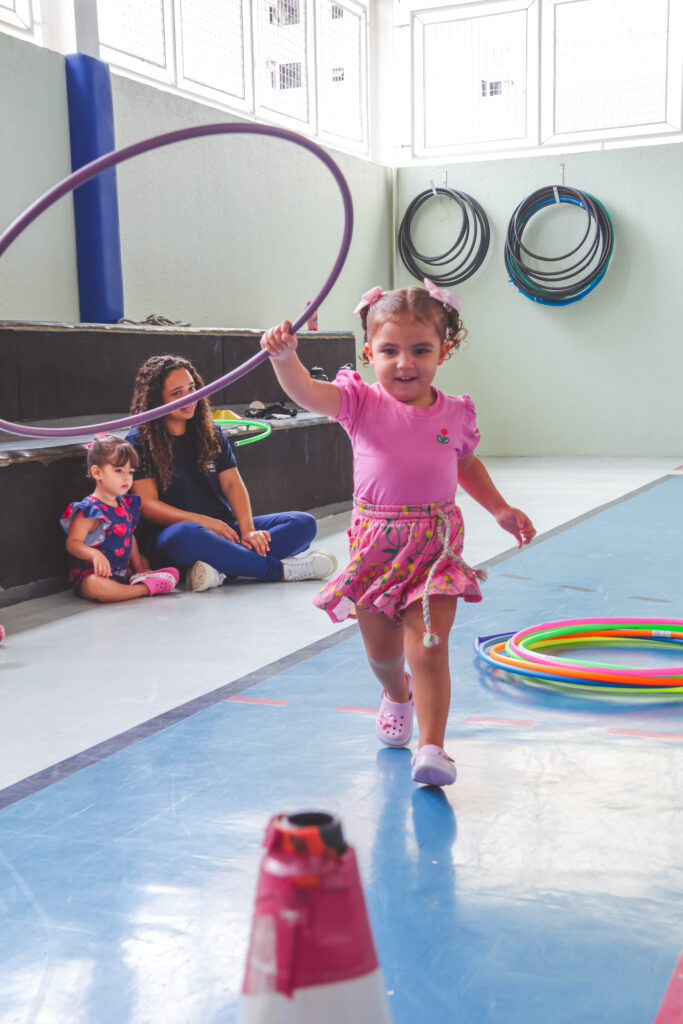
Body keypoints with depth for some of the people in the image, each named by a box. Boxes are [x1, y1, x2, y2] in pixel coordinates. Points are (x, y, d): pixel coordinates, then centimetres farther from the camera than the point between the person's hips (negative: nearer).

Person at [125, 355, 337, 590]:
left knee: (304, 523, -13)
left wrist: (248, 529, -14)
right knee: (185, 535, -42)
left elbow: (232, 483, 4)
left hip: (225, 529, 6)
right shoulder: (139, 442, 0)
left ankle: (221, 570, -37)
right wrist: (204, 522, -22)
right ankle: (281, 569, -30)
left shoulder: (211, 433, 14)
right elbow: (147, 504, -10)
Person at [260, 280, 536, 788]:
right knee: (382, 654, 16)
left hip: (435, 543, 0)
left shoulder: (456, 413, 0)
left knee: (429, 650, -12)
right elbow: (308, 392, -25)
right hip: (375, 543, 1)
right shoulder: (362, 402, -7)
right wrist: (285, 357, -44)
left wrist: (501, 509, 15)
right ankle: (397, 694, 50)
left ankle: (432, 747, -4)